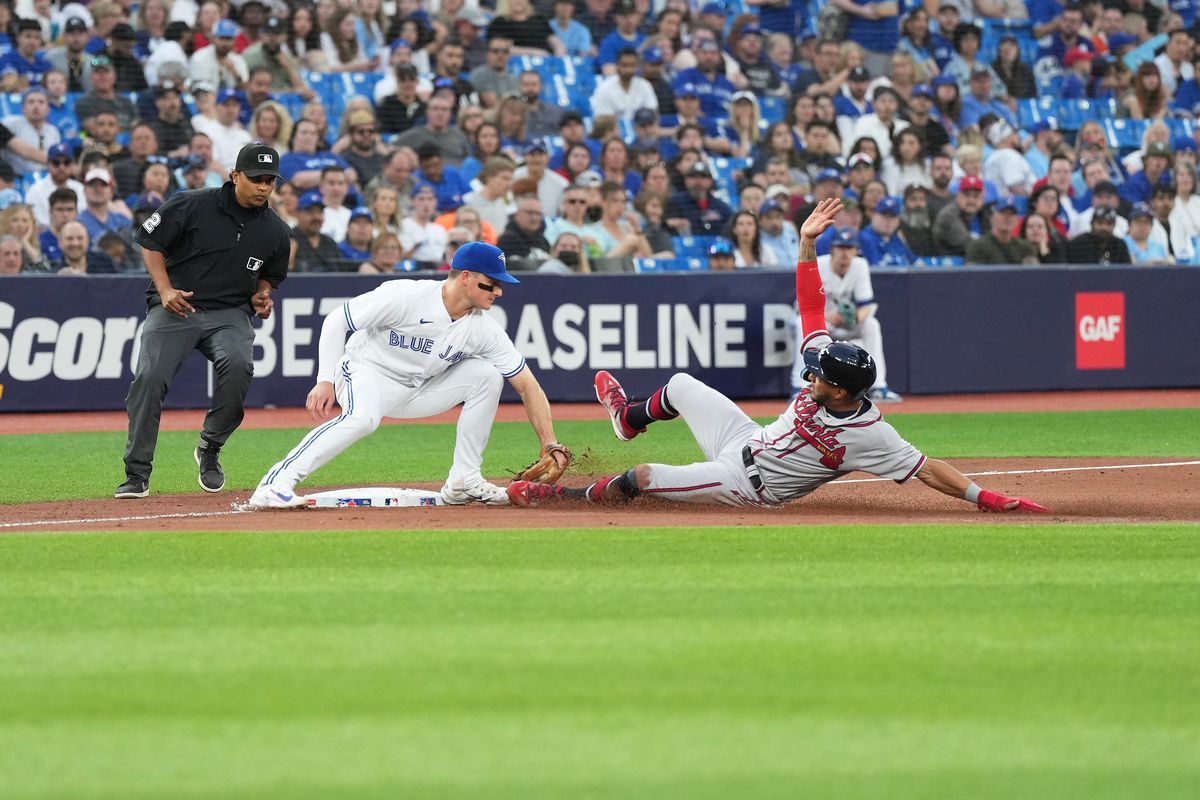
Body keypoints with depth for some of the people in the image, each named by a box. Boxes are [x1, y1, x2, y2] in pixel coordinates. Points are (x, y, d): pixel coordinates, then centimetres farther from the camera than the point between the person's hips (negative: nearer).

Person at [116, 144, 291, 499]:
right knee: (149, 377, -19)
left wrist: (261, 297, 0)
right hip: (175, 307, -2)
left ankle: (210, 450, -6)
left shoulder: (274, 230, 4)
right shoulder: (192, 205, -8)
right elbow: (150, 241, 0)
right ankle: (137, 474, -8)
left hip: (229, 313, 2)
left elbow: (269, 275, 23)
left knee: (238, 364, -28)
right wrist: (165, 290, -11)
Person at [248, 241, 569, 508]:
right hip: (367, 374, -6)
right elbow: (337, 320, -17)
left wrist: (550, 446, -12)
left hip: (417, 390, 6)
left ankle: (463, 482, -4)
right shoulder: (405, 297, -24)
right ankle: (274, 486, -38)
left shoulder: (483, 329, -9)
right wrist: (326, 381, -23)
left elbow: (527, 384, -5)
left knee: (486, 374, -8)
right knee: (363, 417, -38)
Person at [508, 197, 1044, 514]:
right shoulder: (827, 368, -15)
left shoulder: (869, 436, -34)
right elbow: (811, 305, -13)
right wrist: (807, 242, -23)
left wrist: (988, 499, -43)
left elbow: (927, 470, -35)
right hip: (746, 438, 7)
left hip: (747, 486, -7)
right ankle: (630, 418, 55)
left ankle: (557, 495, 11)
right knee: (680, 386, 21)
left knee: (641, 479, -11)